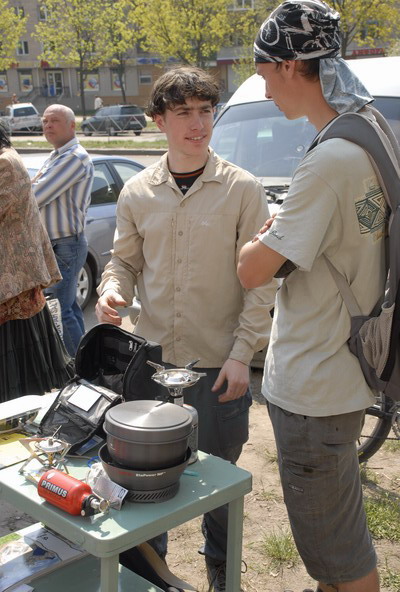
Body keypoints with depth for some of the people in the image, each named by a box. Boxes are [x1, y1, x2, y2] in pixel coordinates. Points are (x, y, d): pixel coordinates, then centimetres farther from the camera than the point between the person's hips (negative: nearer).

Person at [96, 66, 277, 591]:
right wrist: (113, 288, -10)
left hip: (219, 364, -2)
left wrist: (242, 354, -11)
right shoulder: (137, 193, 3)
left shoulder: (242, 189, -6)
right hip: (153, 356, 3)